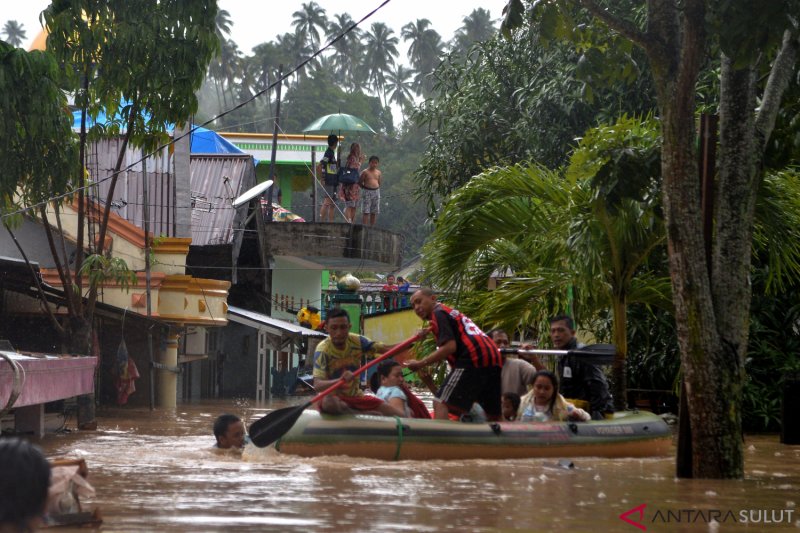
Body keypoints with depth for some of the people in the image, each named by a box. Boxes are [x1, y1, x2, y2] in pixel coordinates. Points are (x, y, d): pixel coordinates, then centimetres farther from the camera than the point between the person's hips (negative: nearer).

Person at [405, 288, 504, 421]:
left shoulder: (438, 314, 3)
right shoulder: (453, 312, 31)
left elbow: (449, 347, -10)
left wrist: (420, 364, -5)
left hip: (472, 360, -9)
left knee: (441, 404, -11)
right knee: (493, 415, 16)